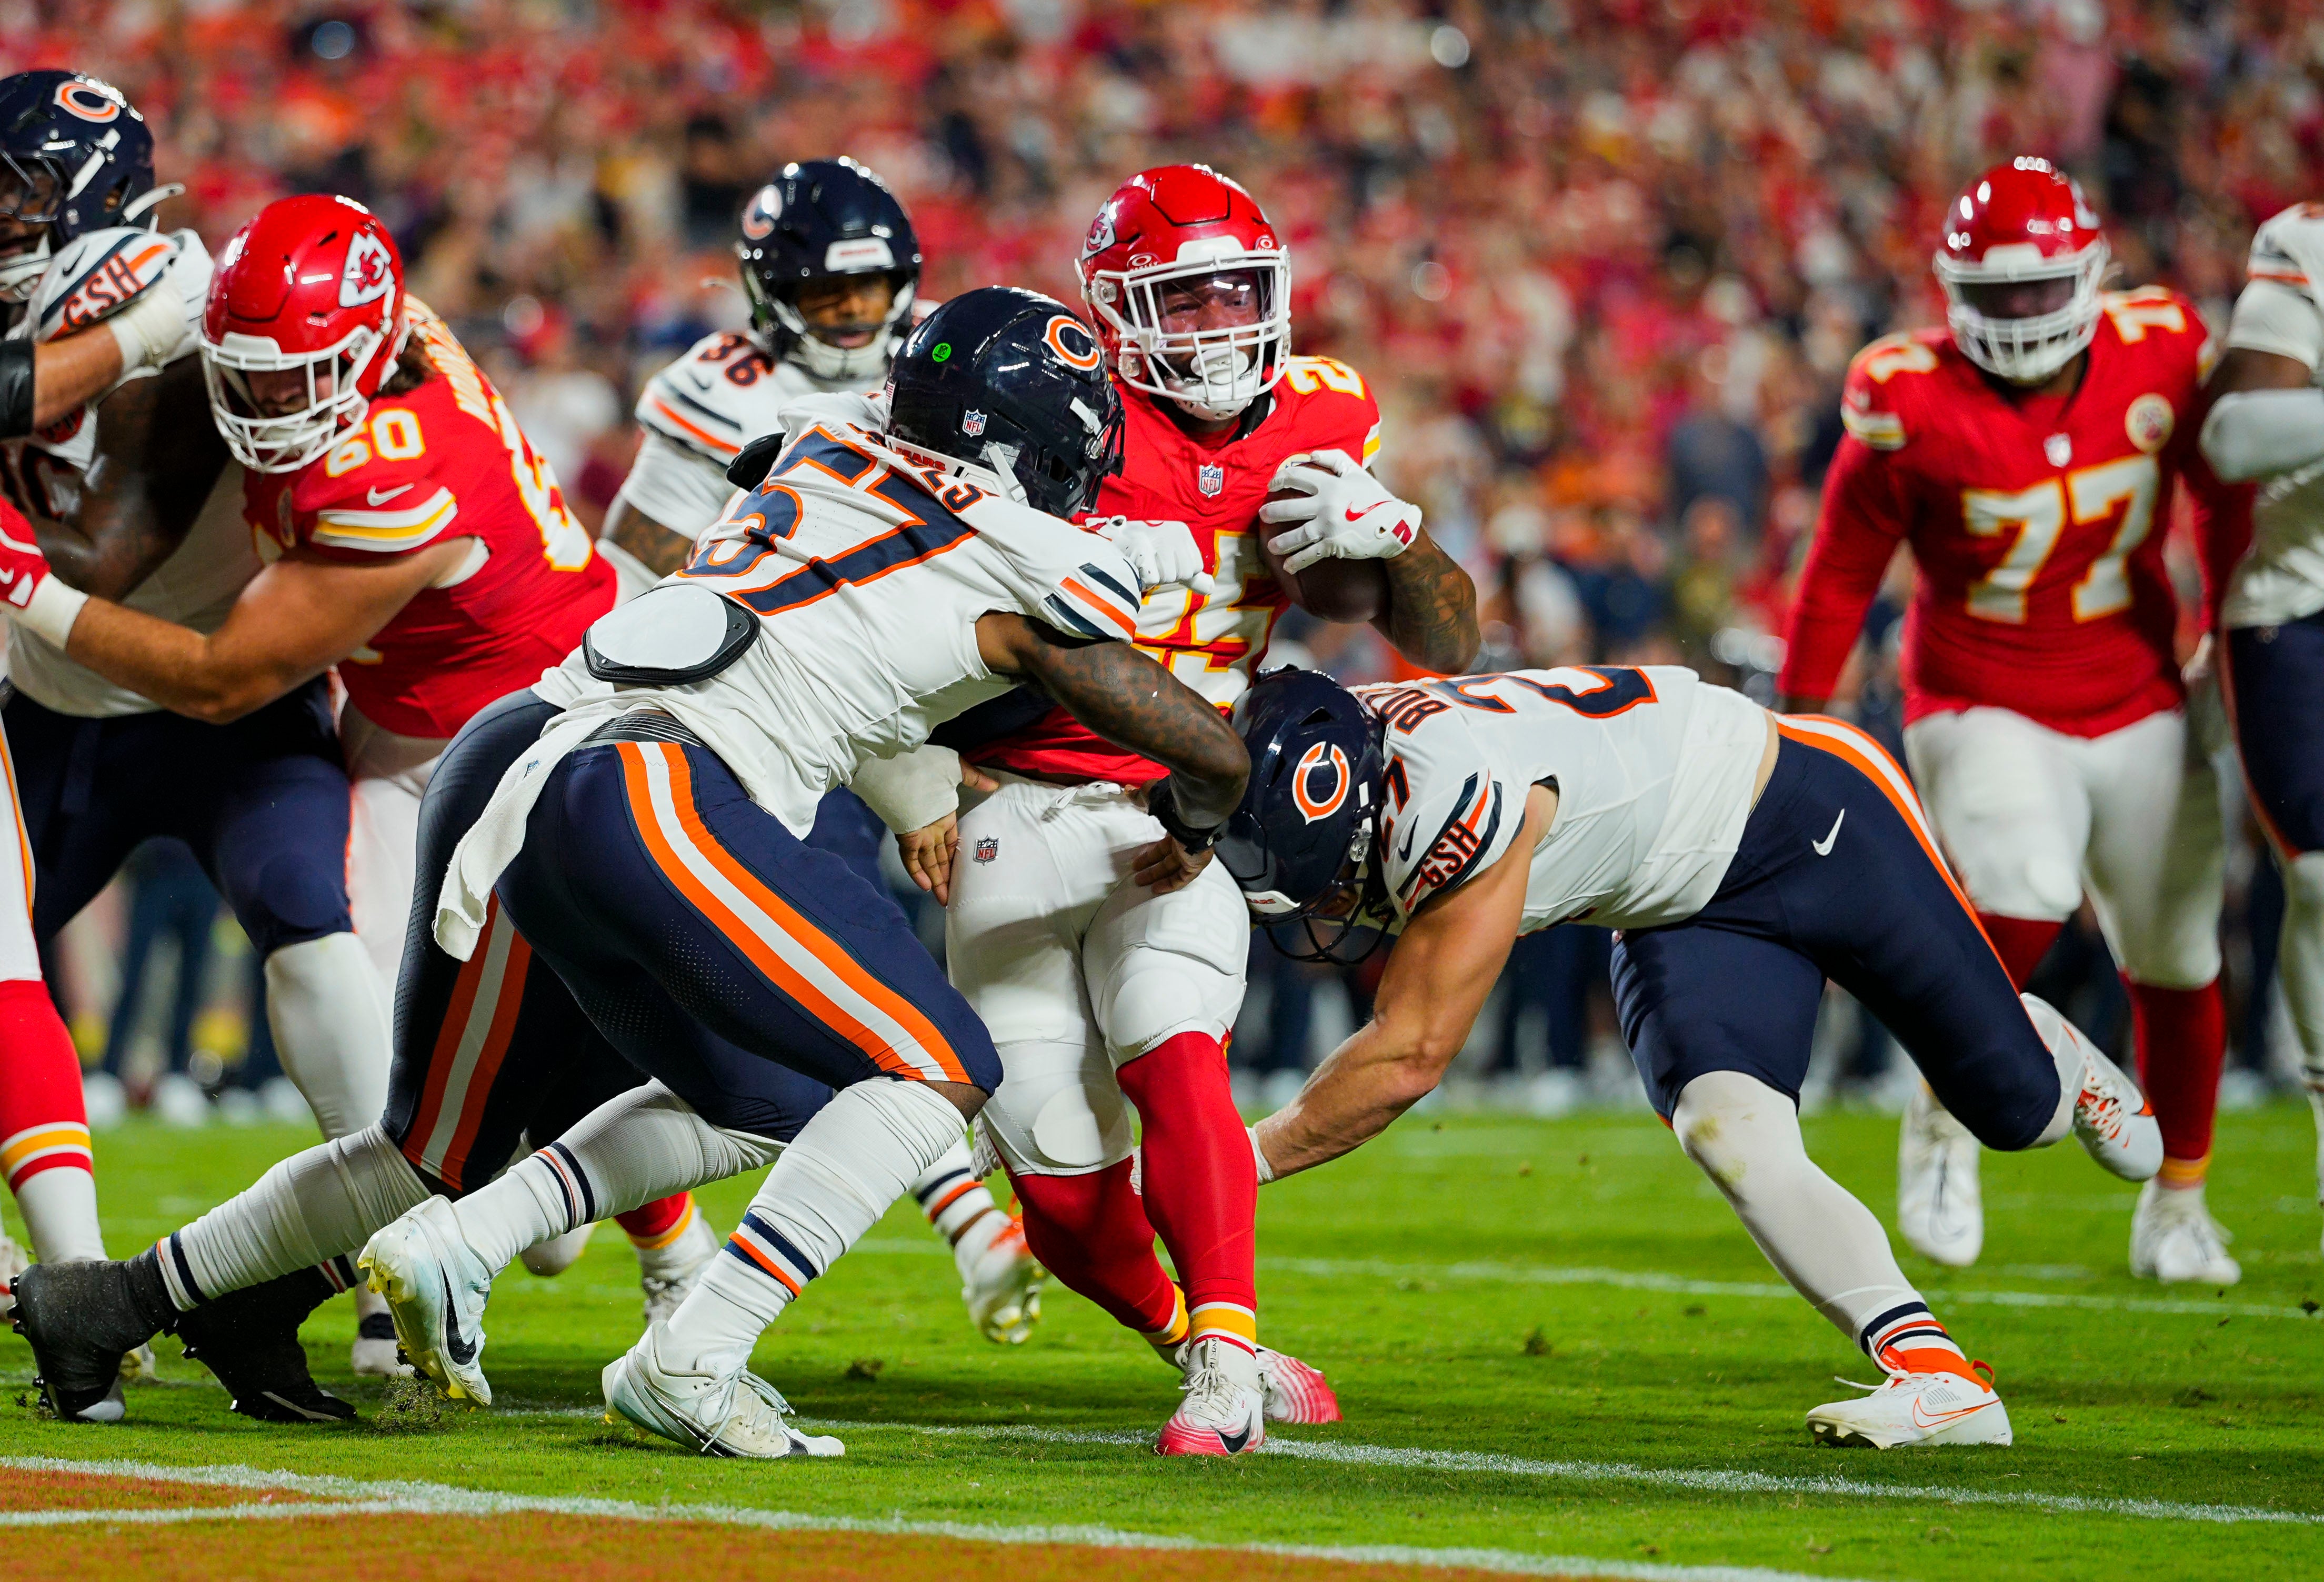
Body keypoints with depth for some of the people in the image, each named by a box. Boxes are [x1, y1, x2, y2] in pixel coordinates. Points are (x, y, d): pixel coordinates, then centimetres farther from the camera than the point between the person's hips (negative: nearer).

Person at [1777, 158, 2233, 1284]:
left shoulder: (2160, 355, -8)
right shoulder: (1915, 408, -16)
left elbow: (2226, 492, 10)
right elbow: (1843, 570, -4)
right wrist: (1802, 720, 1)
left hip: (2139, 708, 4)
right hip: (1989, 711, -4)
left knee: (2176, 960, 9)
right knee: (2024, 895, -31)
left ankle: (2178, 1207, 30)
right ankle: (1946, 1120, -6)